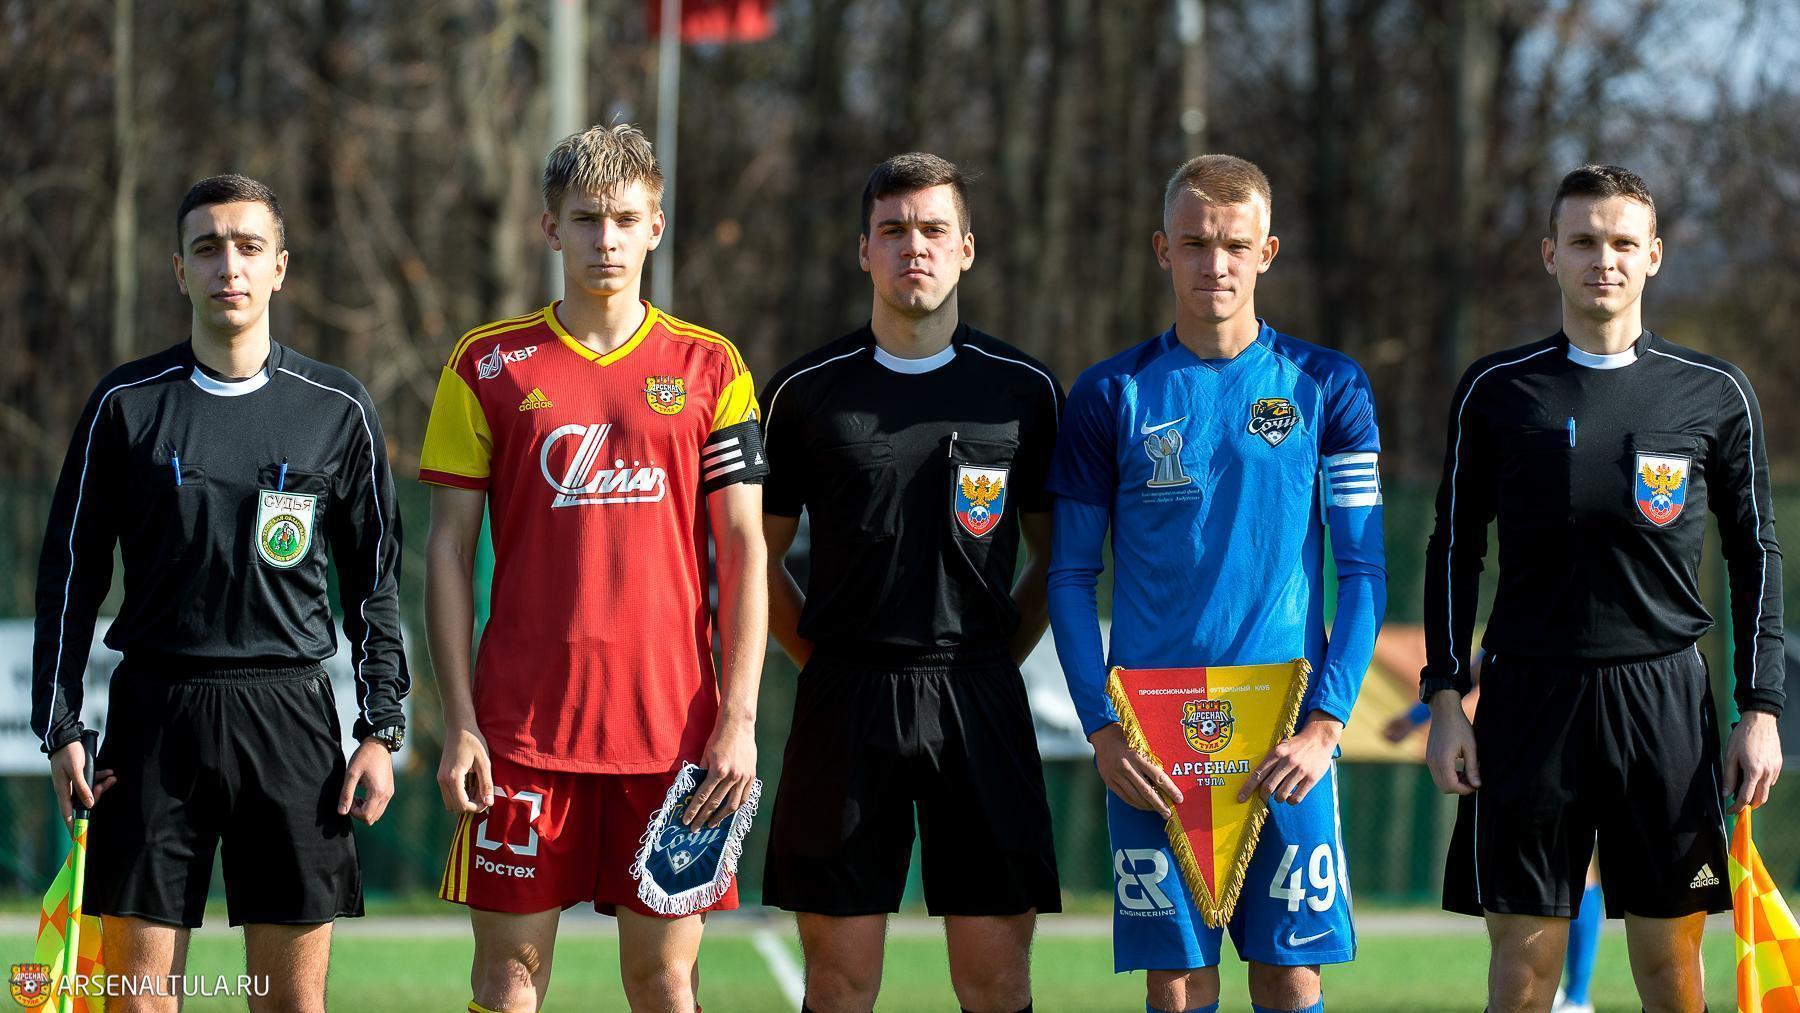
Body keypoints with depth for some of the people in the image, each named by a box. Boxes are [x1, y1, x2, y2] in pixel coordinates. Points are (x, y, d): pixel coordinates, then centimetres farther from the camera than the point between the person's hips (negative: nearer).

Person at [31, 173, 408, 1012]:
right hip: (154, 713, 0)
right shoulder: (126, 405, 4)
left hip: (290, 716, 0)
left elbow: (374, 582, 11)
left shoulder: (338, 410, 6)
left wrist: (381, 730, 4)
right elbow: (71, 571, 8)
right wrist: (61, 728, 2)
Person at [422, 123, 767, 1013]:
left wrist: (738, 721, -4)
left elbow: (744, 551, 4)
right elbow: (448, 549, 4)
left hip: (673, 729, 0)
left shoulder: (709, 369, 6)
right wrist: (459, 722, -4)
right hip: (524, 728, 0)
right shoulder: (489, 366, 4)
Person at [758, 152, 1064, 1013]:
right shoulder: (807, 393, 5)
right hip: (844, 705, 0)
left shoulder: (1022, 390, 6)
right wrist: (826, 660, 5)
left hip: (979, 704, 0)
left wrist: (989, 663, 7)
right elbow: (757, 554, 13)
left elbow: (1057, 555, 15)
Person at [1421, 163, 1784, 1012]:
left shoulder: (1714, 395, 5)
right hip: (1528, 693, 0)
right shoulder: (1496, 392, 5)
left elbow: (1755, 555, 10)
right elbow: (1454, 551, 10)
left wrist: (1761, 710, 3)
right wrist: (1444, 701, 2)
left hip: (1665, 693, 0)